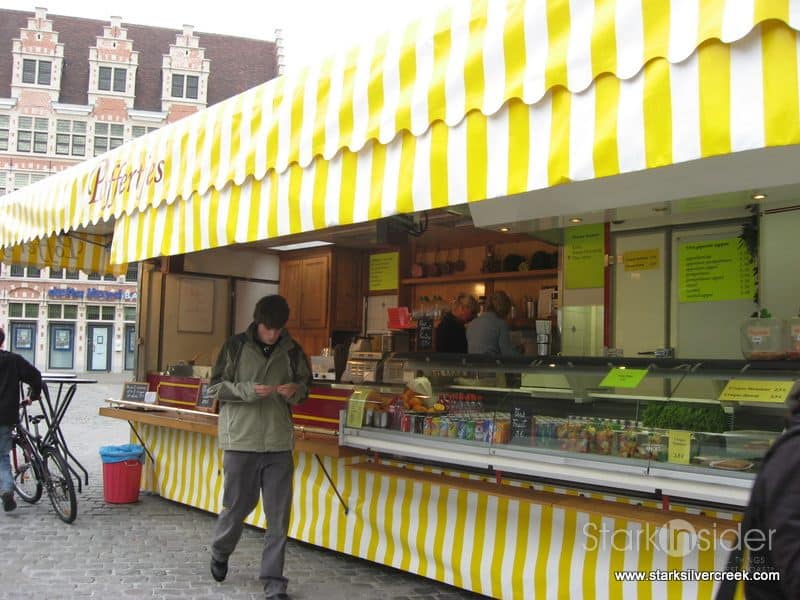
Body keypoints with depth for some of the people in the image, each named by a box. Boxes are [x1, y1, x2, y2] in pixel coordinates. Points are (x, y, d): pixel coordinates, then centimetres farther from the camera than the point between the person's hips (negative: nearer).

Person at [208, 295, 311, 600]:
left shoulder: (292, 351, 4)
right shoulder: (236, 346, -2)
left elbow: (306, 385, 14)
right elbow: (215, 386, -1)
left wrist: (296, 390, -10)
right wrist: (247, 390, -17)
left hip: (279, 443, 2)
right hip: (241, 440, -2)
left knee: (279, 515, 2)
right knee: (237, 506, 9)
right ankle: (220, 552, 40)